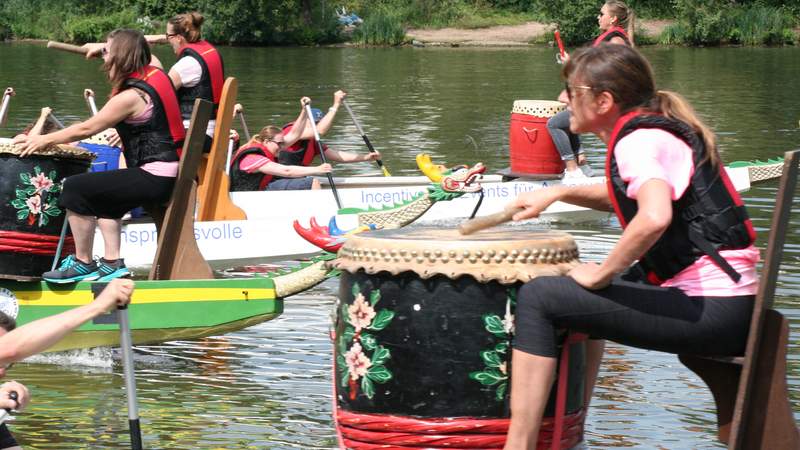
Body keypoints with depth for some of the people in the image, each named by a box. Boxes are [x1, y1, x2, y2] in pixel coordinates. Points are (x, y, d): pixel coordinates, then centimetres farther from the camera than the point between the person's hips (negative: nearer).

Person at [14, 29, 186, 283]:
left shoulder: (130, 97, -17)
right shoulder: (155, 74, 7)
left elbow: (86, 129, -11)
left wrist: (44, 140, -1)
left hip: (153, 178, -10)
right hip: (171, 173, 10)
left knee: (76, 188, -7)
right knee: (103, 197, 29)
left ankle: (84, 264, 3)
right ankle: (112, 263, 20)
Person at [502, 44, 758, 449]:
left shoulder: (638, 140, -14)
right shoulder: (656, 130, 16)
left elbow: (654, 217, -33)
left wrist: (601, 275, -19)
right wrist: (560, 193, 24)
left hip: (709, 312, -10)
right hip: (727, 304, 10)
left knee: (537, 298, -9)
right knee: (584, 293, 32)